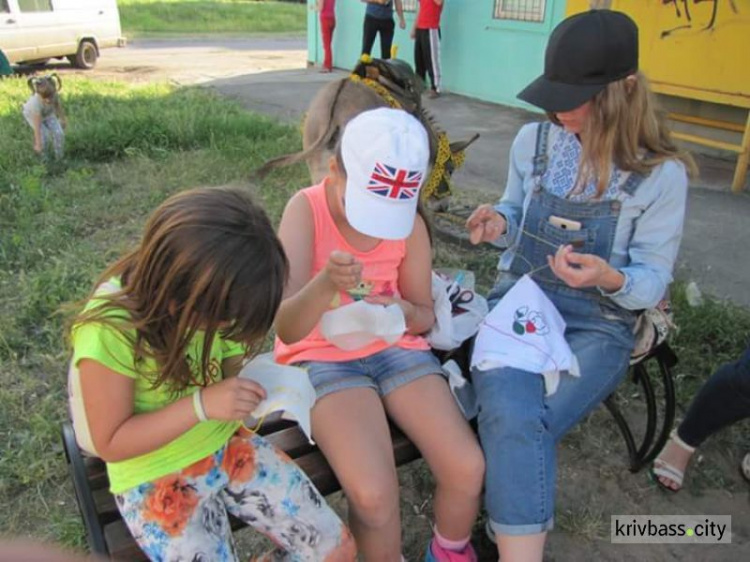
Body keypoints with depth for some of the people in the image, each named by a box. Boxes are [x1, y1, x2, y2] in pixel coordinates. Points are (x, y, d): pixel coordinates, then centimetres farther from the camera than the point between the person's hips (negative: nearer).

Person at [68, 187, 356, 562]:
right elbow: (110, 443, -19)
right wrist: (201, 405, -31)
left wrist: (256, 386, -14)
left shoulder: (214, 300, -10)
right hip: (153, 478, -4)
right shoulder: (108, 330, -27)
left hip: (226, 445, 5)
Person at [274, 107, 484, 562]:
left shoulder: (411, 223, -6)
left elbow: (425, 316, 3)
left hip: (394, 347, 3)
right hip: (323, 357, -3)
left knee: (468, 469, -13)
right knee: (373, 494, -24)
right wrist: (325, 285, -46)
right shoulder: (306, 210, -17)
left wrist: (404, 311, -22)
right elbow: (287, 329, -25)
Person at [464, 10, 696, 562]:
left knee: (523, 427, -26)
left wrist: (611, 279, -27)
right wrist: (499, 222, -7)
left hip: (598, 327, -2)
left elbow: (653, 283, -4)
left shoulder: (662, 175, -8)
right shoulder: (534, 140, 1)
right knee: (514, 421, -28)